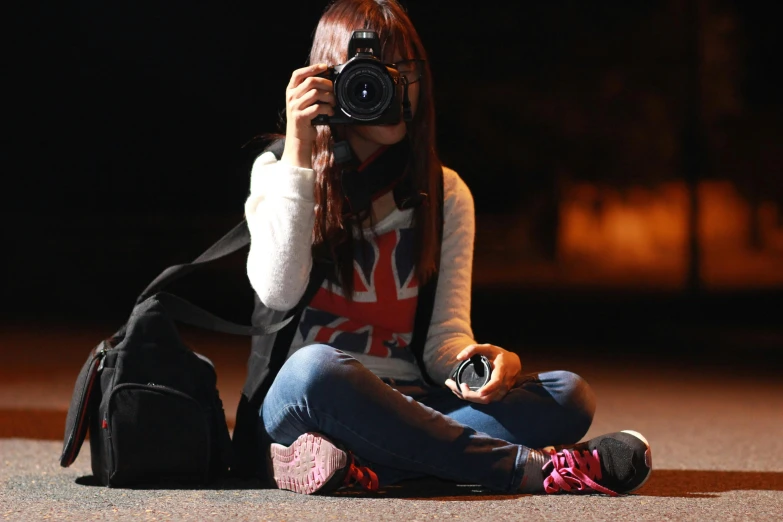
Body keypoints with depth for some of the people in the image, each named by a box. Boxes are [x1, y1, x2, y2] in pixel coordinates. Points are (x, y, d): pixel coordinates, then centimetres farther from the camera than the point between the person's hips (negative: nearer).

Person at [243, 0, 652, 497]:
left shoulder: (445, 192, 12)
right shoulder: (279, 171, 5)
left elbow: (445, 337, 4)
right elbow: (278, 292, -14)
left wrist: (474, 361, -22)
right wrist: (298, 153, -13)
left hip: (404, 407, 4)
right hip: (297, 407, -3)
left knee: (569, 394, -20)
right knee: (317, 368, -40)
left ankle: (356, 464, -38)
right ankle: (531, 466, -32)